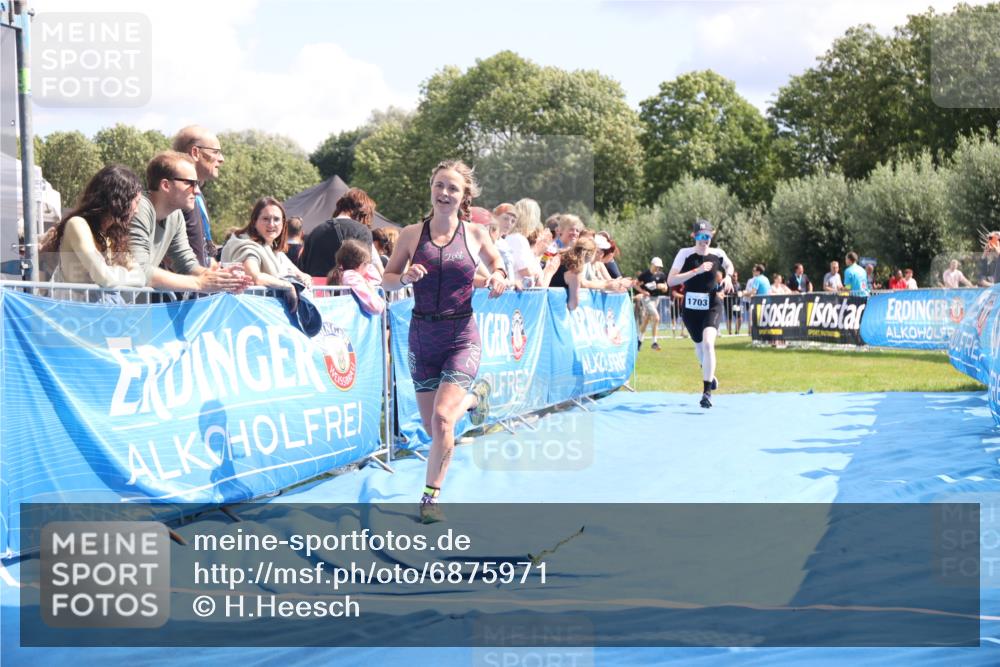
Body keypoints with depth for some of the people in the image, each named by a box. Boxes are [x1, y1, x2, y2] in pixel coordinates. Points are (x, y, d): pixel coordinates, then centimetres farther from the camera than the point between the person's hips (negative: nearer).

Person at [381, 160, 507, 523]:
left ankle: (431, 496, 1)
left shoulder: (476, 234, -2)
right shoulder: (412, 234, 0)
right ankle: (473, 396, 42)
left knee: (442, 418, -18)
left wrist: (499, 276, -11)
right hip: (422, 338, 3)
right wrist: (405, 278, -17)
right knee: (432, 426, 8)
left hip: (462, 337, -2)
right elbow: (386, 279, 5)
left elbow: (496, 264, 13)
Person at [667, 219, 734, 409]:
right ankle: (709, 374, 51)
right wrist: (697, 271, -25)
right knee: (699, 346, 18)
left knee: (708, 342, -24)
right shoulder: (685, 253, -8)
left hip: (712, 306, -1)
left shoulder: (718, 254, -3)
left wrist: (728, 276, -1)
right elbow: (670, 280, -19)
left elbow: (729, 266, 22)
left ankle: (707, 391, -21)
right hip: (690, 308, 1)